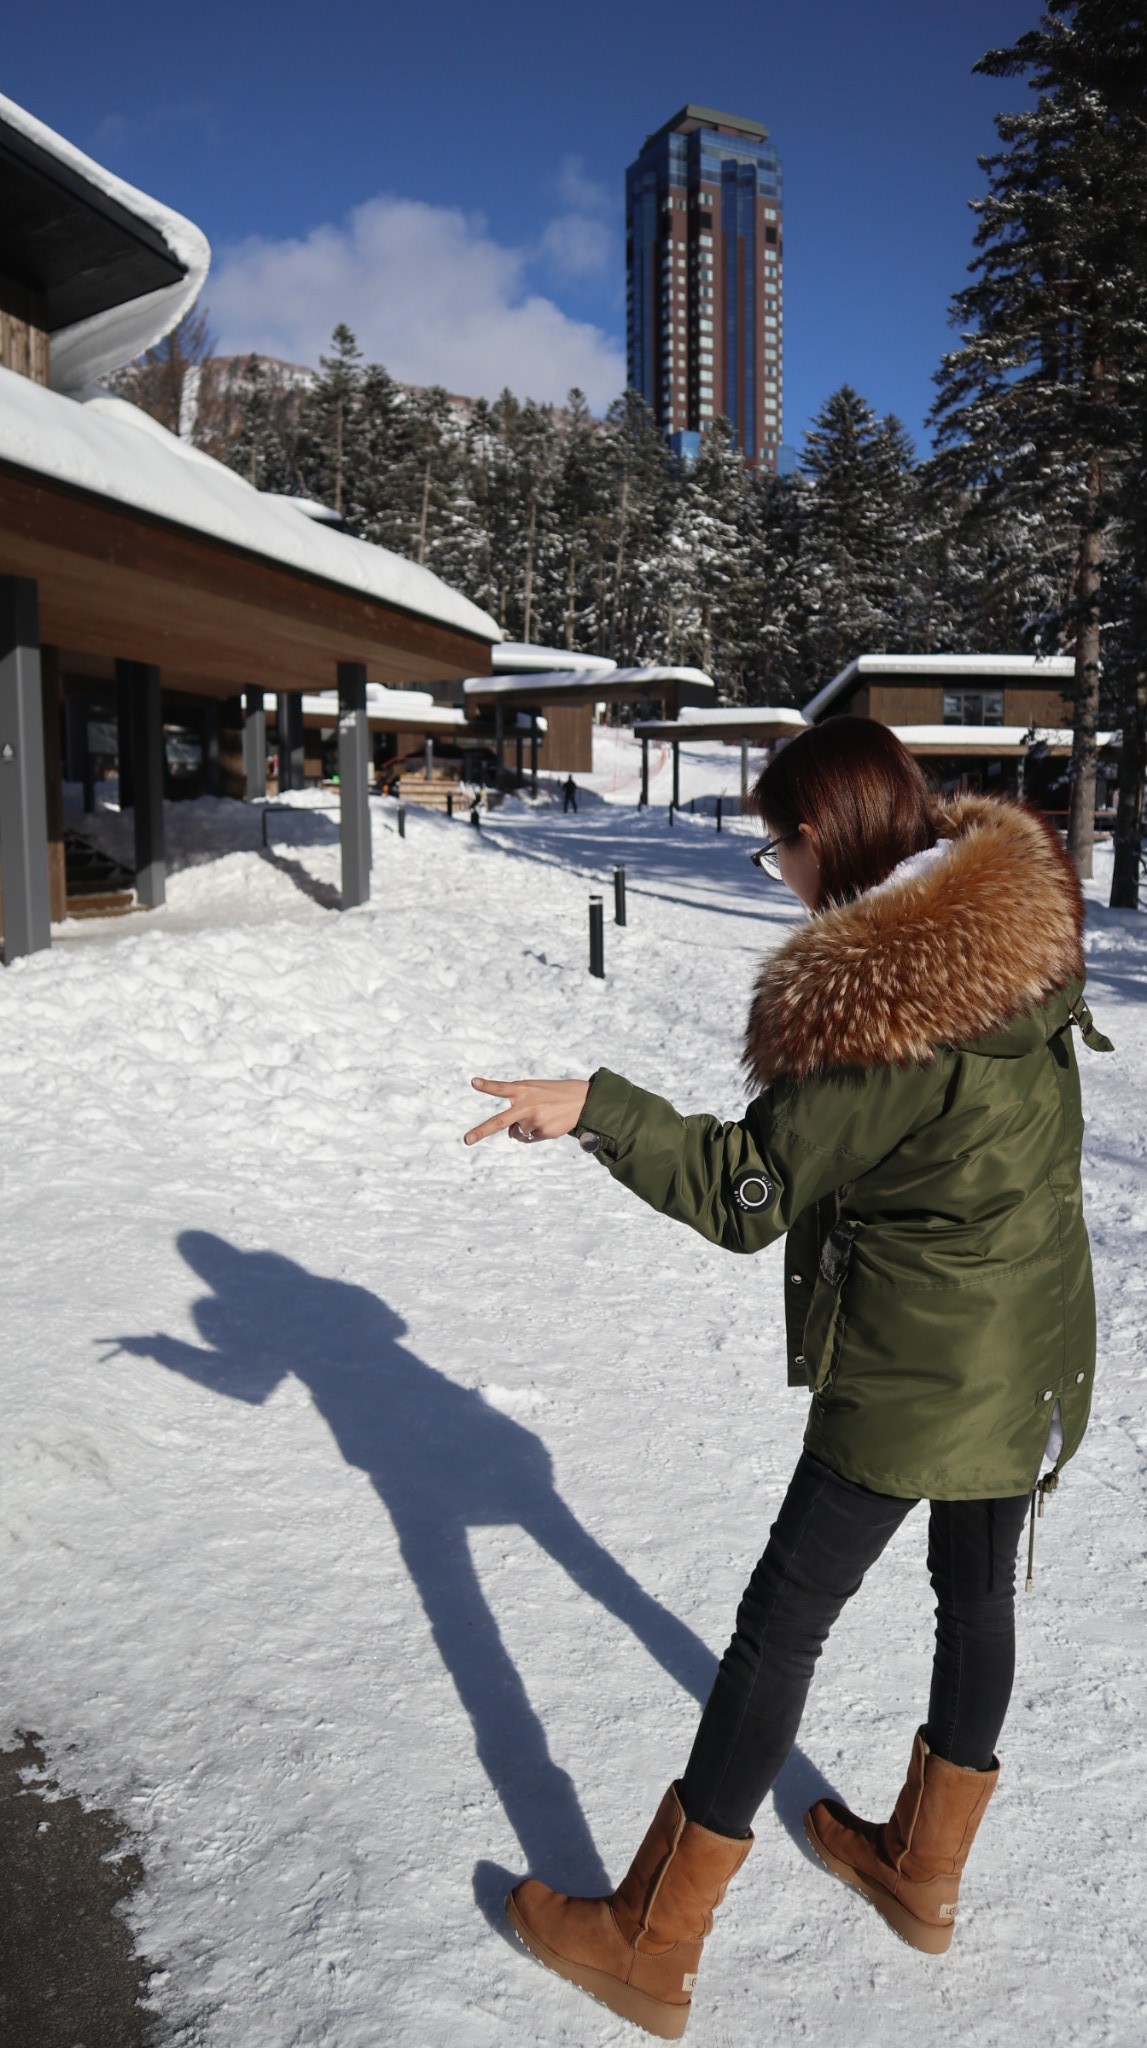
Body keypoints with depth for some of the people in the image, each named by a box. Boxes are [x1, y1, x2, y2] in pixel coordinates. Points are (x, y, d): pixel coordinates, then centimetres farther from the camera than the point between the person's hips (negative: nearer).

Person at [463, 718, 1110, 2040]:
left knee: (780, 1625, 4)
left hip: (916, 1376, -8)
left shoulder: (867, 1005, -27)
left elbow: (746, 1198, -18)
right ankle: (925, 1872, 46)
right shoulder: (1028, 919, -3)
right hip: (1039, 1351, 8)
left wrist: (595, 1111, -16)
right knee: (978, 1593, 22)